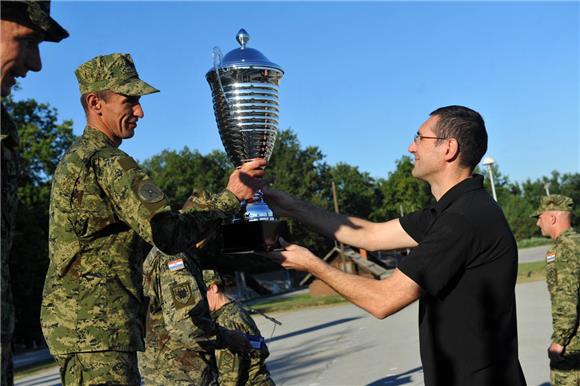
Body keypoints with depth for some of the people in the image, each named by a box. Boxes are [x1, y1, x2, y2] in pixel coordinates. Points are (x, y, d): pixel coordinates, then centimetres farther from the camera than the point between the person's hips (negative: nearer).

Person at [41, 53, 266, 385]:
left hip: (72, 316, 11)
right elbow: (170, 235, -22)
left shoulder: (75, 157, 18)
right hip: (96, 321, -11)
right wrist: (230, 198, -16)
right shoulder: (109, 162, -15)